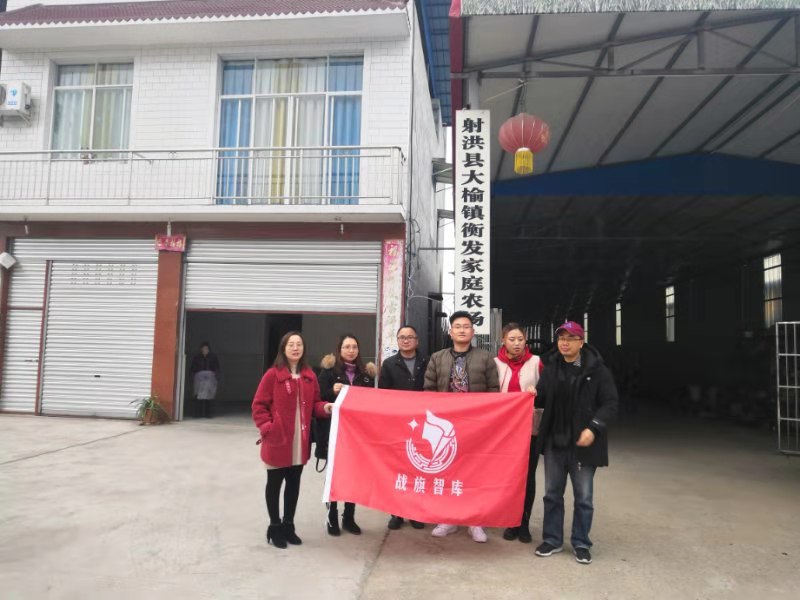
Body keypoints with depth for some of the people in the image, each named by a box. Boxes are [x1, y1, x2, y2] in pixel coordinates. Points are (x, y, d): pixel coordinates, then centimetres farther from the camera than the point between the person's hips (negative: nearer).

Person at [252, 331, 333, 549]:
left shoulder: (310, 376, 5)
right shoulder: (273, 374, -10)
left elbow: (314, 403, 11)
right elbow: (259, 405, -8)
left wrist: (325, 407, -9)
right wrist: (267, 428, -16)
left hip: (300, 442, 5)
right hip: (277, 440, -5)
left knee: (294, 483, 15)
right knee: (274, 483, 10)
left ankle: (288, 524, 31)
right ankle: (275, 526, 25)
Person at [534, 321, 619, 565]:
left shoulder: (597, 370, -9)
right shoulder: (551, 368, 3)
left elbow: (611, 403, -9)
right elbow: (542, 399, 10)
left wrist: (593, 427, -19)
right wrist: (532, 396, -13)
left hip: (582, 443, -3)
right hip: (554, 442, 4)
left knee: (583, 497, 9)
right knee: (552, 493, 14)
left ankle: (581, 543, 25)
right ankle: (552, 539, 28)